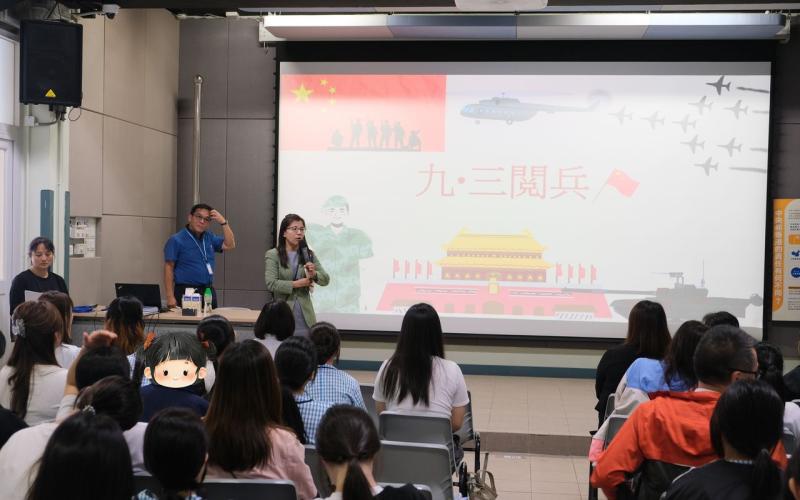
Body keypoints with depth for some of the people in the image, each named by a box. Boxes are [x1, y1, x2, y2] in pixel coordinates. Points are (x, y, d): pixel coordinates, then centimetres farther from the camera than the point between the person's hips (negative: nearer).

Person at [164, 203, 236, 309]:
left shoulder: (209, 237, 13)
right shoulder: (176, 240, -4)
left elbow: (230, 245, 5)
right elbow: (169, 268, -7)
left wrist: (223, 222, -3)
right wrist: (170, 297, -14)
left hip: (208, 291, 5)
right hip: (185, 292, -5)